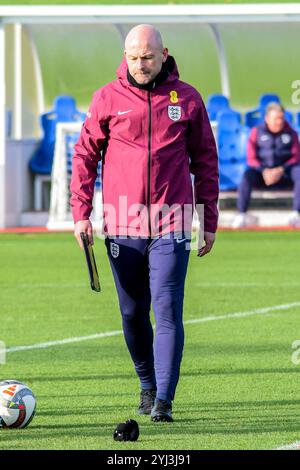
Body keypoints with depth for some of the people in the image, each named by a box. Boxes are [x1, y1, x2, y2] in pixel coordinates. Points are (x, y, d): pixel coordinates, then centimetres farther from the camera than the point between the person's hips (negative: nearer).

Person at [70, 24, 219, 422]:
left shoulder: (187, 98, 4)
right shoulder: (108, 98, 3)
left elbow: (206, 161, 10)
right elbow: (85, 155, 8)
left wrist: (210, 222, 8)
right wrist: (81, 213, 1)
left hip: (171, 223, -1)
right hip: (122, 224, 1)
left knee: (168, 311, -9)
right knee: (133, 314, 8)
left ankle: (164, 399, -10)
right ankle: (148, 385, 27)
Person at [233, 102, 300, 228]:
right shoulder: (257, 132, 5)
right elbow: (251, 159, 0)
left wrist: (281, 170, -19)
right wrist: (264, 171, -20)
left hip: (284, 173, 1)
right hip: (262, 171, -1)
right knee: (248, 174, -33)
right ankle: (242, 215, -34)